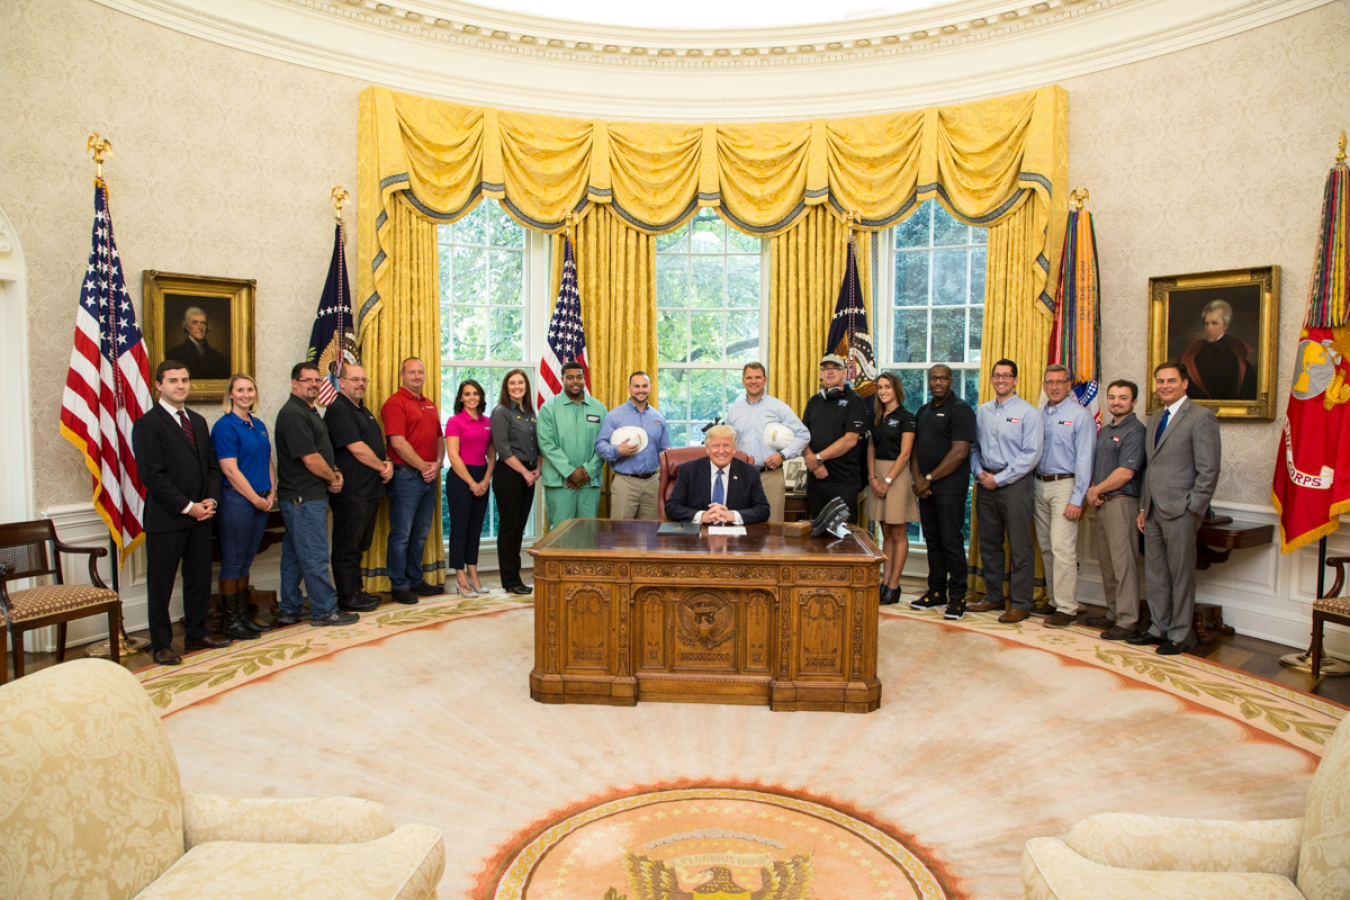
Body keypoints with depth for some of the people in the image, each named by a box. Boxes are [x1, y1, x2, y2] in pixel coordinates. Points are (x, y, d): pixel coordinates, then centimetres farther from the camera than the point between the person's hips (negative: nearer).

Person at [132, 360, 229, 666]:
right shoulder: (147, 424, -8)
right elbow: (152, 475, -14)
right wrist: (187, 507, -15)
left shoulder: (198, 421, 15)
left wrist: (211, 499, -1)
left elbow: (212, 465, 15)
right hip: (166, 518, -7)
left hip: (200, 516, 7)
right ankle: (161, 645, 14)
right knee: (160, 584, 5)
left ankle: (196, 635, 26)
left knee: (199, 579, 13)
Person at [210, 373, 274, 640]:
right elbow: (230, 469, -14)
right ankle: (231, 621, 11)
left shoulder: (259, 425, 13)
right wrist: (256, 499, -12)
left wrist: (271, 493, 4)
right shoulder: (224, 426, -9)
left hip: (261, 502, 7)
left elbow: (269, 461, 17)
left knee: (246, 561, 14)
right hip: (237, 501, -7)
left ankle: (243, 616, 22)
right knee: (233, 562, 1)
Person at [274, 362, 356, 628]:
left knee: (294, 555, 15)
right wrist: (333, 478, -5)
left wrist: (334, 473, 5)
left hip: (307, 496, 10)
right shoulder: (293, 414, -15)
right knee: (315, 556, -3)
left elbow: (320, 452, 23)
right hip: (304, 497, -10)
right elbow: (309, 458, -20)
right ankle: (325, 611, 5)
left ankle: (290, 610, 23)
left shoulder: (308, 411, 17)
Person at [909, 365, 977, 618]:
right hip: (926, 487, 7)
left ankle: (958, 597, 2)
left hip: (950, 487, -7)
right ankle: (936, 592, 19)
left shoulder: (960, 409, -7)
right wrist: (917, 479, 0)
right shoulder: (923, 411, 17)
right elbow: (916, 448, 16)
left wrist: (929, 479, -12)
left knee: (951, 541, -6)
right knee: (932, 540, 11)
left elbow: (959, 453, -15)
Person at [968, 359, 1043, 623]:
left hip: (1014, 483, -5)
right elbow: (973, 446, 15)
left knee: (1019, 547, -2)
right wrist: (979, 473, -3)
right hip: (986, 483, 5)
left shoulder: (1027, 412, -5)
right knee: (988, 543, 11)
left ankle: (1021, 604, 6)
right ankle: (993, 596, 23)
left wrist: (999, 479, -12)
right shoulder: (982, 411, 12)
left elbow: (1031, 454, -10)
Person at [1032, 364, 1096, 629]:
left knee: (1062, 547, -11)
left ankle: (1067, 608, -5)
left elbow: (1084, 460, -10)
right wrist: (1031, 488, 7)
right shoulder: (1039, 416, 12)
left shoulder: (1080, 416, -6)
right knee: (1046, 547, 11)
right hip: (1040, 485, 6)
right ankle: (1053, 600, 21)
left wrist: (1077, 499, -15)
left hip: (1065, 485, -6)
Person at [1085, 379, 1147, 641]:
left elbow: (1125, 473, -17)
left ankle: (1127, 621, -2)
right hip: (1102, 503, 9)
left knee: (1123, 563, -6)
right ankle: (1113, 614, 23)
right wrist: (1091, 492, 1)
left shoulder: (1135, 430, -10)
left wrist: (1096, 490, -6)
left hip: (1122, 502, -9)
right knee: (1106, 563, 13)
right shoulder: (1105, 430, 18)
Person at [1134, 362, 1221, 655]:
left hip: (1179, 510, -7)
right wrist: (1143, 507, 15)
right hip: (1153, 510, 7)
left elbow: (1209, 470, -11)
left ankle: (1181, 634, 13)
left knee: (1181, 574, 2)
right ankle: (1160, 628, 24)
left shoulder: (1201, 417, -7)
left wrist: (1192, 509, -15)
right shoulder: (1154, 419, 17)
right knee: (1155, 573, 12)